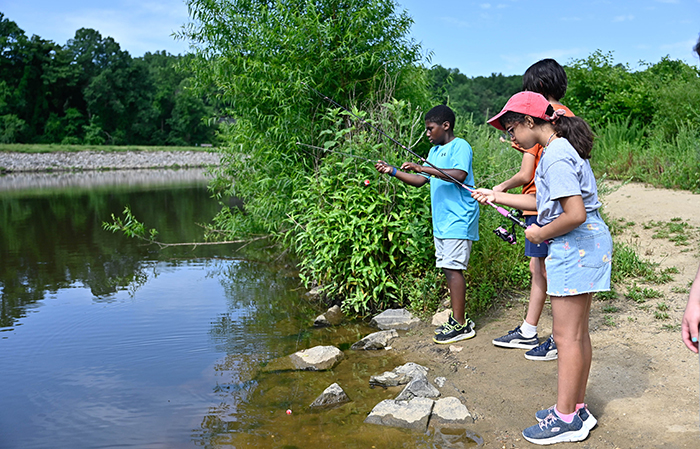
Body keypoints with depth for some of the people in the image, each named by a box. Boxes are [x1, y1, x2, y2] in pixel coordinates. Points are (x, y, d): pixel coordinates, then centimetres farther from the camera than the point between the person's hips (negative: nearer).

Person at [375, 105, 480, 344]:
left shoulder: (460, 146, -8)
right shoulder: (434, 151, 20)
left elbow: (459, 175, -24)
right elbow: (419, 181, 20)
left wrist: (425, 168, -25)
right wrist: (393, 171, 9)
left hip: (458, 219, -9)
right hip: (441, 220, 9)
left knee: (453, 268, -11)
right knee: (448, 268, 10)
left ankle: (460, 325, -6)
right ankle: (458, 318, 18)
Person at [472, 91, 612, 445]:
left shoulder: (556, 157, -19)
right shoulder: (562, 149, 13)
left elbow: (575, 214, -26)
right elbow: (545, 201, 21)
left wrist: (540, 233, -11)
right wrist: (497, 197, 21)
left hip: (575, 247, -11)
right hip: (583, 247, 11)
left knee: (566, 335, -3)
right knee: (577, 332, 15)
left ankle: (566, 419, 8)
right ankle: (576, 407, 26)